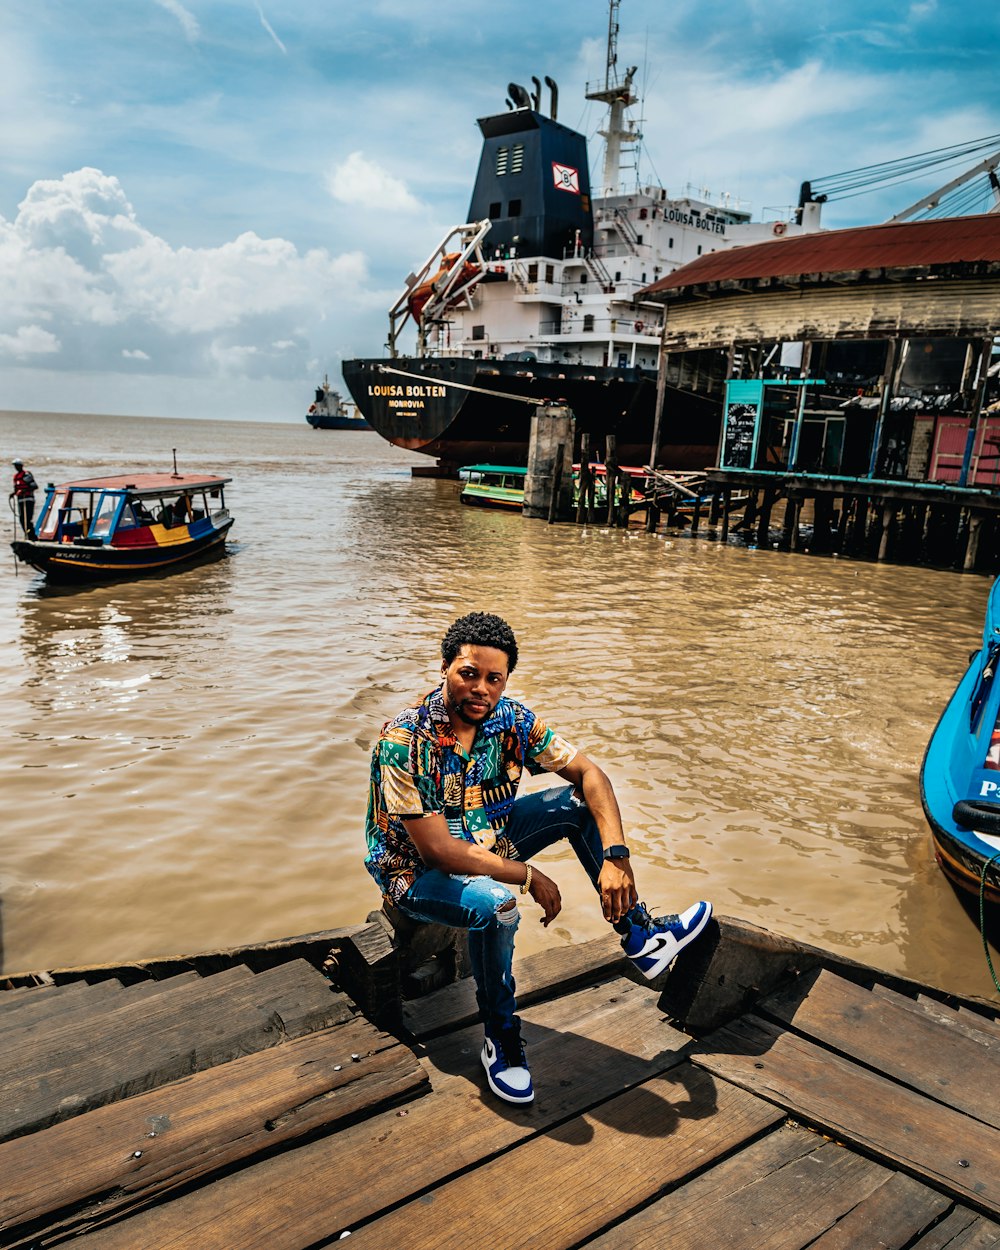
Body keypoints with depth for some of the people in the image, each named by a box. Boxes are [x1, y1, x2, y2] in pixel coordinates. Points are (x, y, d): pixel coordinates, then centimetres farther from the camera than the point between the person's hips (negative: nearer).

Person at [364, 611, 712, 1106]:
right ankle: (500, 1038, -9)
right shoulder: (404, 741, -30)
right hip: (416, 868, -6)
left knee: (580, 802, -9)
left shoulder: (511, 719, -13)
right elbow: (439, 850, -30)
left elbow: (589, 772, -11)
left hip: (484, 841, 6)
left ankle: (639, 937, 1)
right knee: (496, 903, -36)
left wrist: (616, 854, -25)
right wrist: (529, 877, -26)